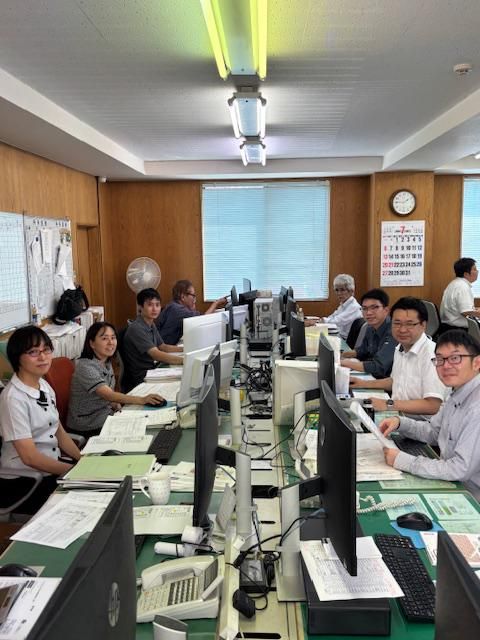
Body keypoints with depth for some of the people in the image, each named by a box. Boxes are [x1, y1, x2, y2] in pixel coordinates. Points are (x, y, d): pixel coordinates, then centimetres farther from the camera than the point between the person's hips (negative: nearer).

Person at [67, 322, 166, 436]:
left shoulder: (107, 363, 7)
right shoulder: (85, 367, -20)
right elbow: (108, 395, -32)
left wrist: (117, 405, -7)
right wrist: (142, 400, -43)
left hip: (106, 416, 8)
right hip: (88, 428, -8)